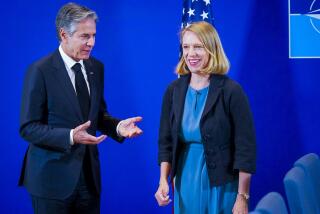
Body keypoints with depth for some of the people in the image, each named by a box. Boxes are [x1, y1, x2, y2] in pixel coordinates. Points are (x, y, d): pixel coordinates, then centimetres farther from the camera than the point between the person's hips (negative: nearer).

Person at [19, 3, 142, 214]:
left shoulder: (96, 67, 7)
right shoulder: (40, 71, -12)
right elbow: (29, 128, -13)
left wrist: (117, 126, -6)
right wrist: (71, 136, -26)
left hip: (89, 174, 6)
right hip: (53, 178, -5)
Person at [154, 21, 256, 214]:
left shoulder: (231, 91, -12)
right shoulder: (174, 91, 2)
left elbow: (246, 147, -12)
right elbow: (166, 142, 9)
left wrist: (243, 197, -13)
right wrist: (163, 180, -3)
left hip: (221, 185, -4)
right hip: (185, 183, 4)